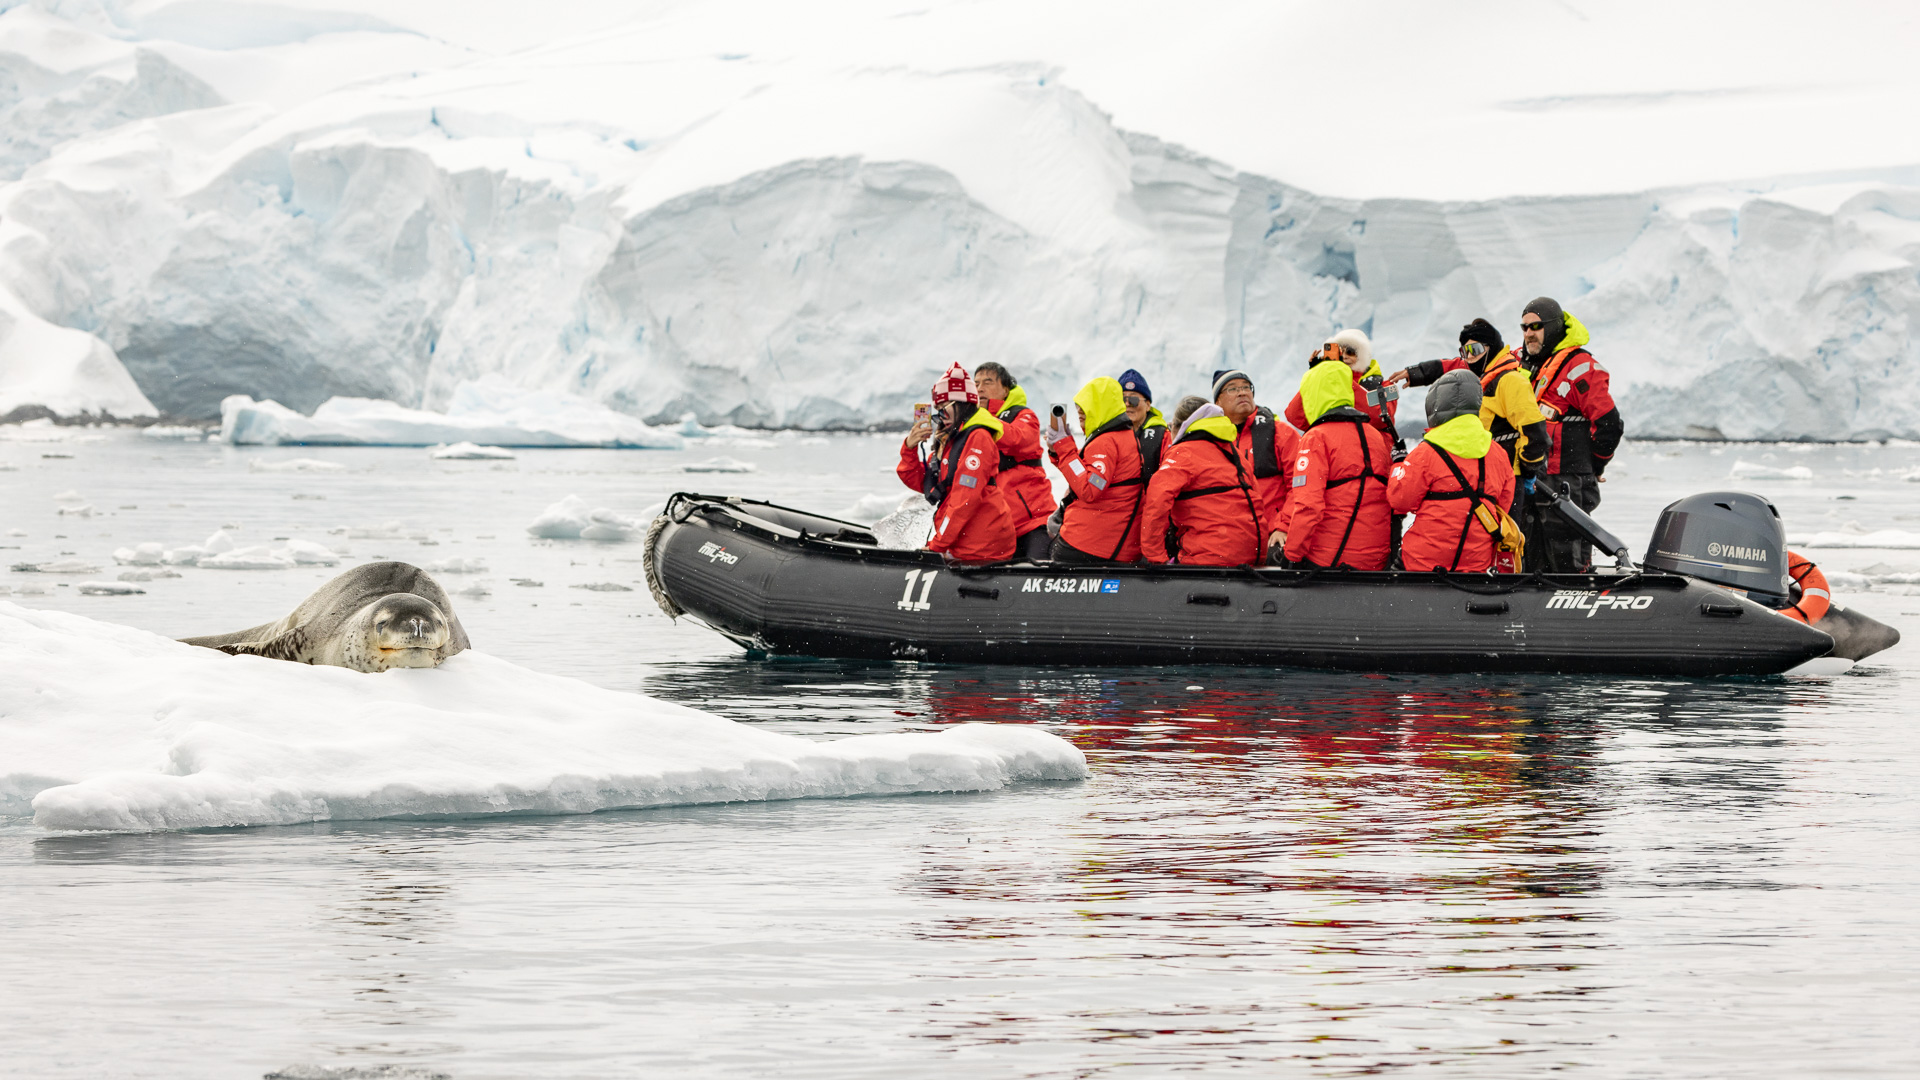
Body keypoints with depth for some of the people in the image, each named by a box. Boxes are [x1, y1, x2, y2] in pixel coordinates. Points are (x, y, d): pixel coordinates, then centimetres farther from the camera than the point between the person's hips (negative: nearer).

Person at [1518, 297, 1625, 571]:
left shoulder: (1580, 366, -11)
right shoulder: (1526, 365, 15)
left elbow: (1609, 425, -14)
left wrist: (1594, 467, -4)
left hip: (1567, 485, -8)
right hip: (1531, 482, 8)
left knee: (1568, 563, -8)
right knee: (1535, 563, 11)